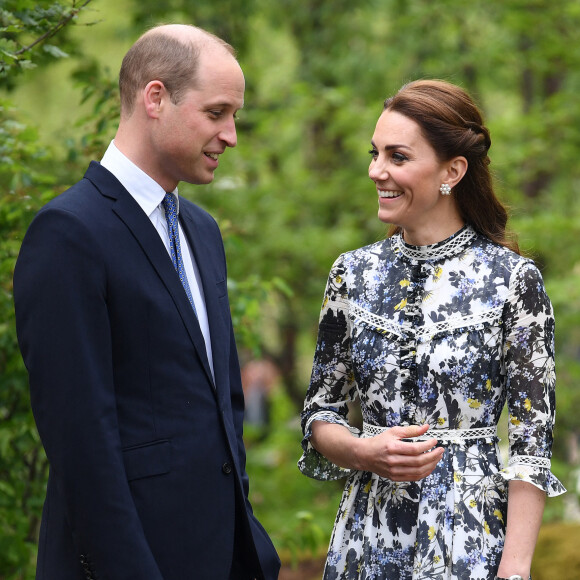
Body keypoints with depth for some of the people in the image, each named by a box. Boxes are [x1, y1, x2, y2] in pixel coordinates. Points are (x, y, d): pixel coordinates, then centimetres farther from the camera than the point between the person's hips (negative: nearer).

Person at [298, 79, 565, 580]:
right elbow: (320, 414, 8)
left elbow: (532, 443, -8)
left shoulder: (513, 279, -8)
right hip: (367, 533, 4)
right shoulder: (353, 273, 3)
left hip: (468, 538, -3)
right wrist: (365, 452, -12)